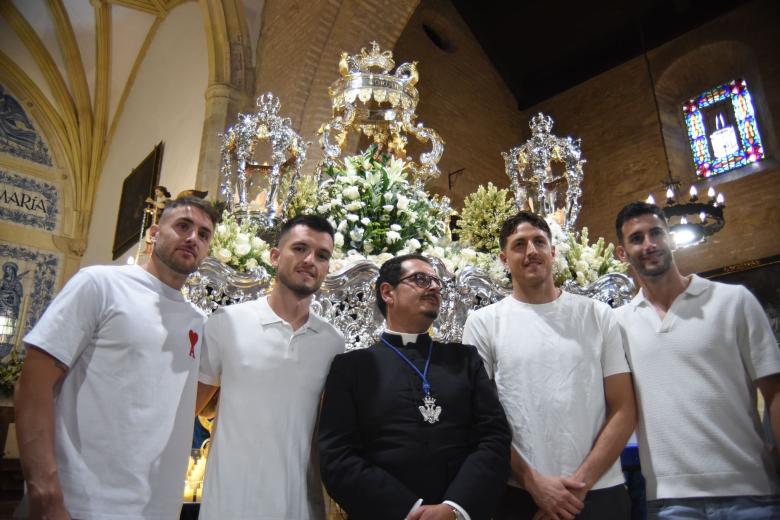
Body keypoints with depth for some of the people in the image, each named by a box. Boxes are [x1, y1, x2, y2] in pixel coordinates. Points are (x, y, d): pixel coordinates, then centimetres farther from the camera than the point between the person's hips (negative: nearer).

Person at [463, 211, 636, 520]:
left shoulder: (598, 315, 2)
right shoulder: (482, 323, -2)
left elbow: (623, 410, 0)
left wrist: (581, 482, -8)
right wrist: (533, 482, -9)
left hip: (601, 493, 1)